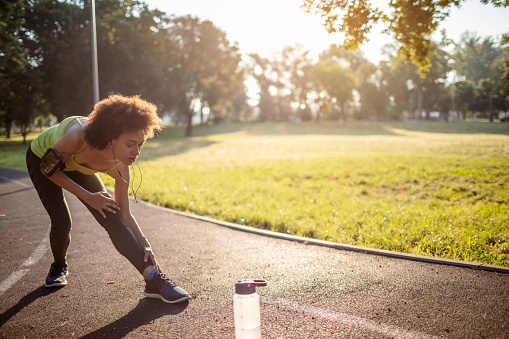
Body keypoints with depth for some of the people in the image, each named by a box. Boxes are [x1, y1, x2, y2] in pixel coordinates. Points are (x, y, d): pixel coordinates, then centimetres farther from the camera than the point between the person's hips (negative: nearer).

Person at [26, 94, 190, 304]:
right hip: (42, 158, -2)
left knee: (112, 218, -15)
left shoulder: (119, 167, -29)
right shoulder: (78, 136, -45)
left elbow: (124, 214, -19)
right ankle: (59, 267, 18)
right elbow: (49, 168, -25)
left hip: (76, 167, 3)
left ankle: (154, 280, -19)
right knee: (61, 221, -17)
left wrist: (145, 246, -29)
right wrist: (88, 197, -27)